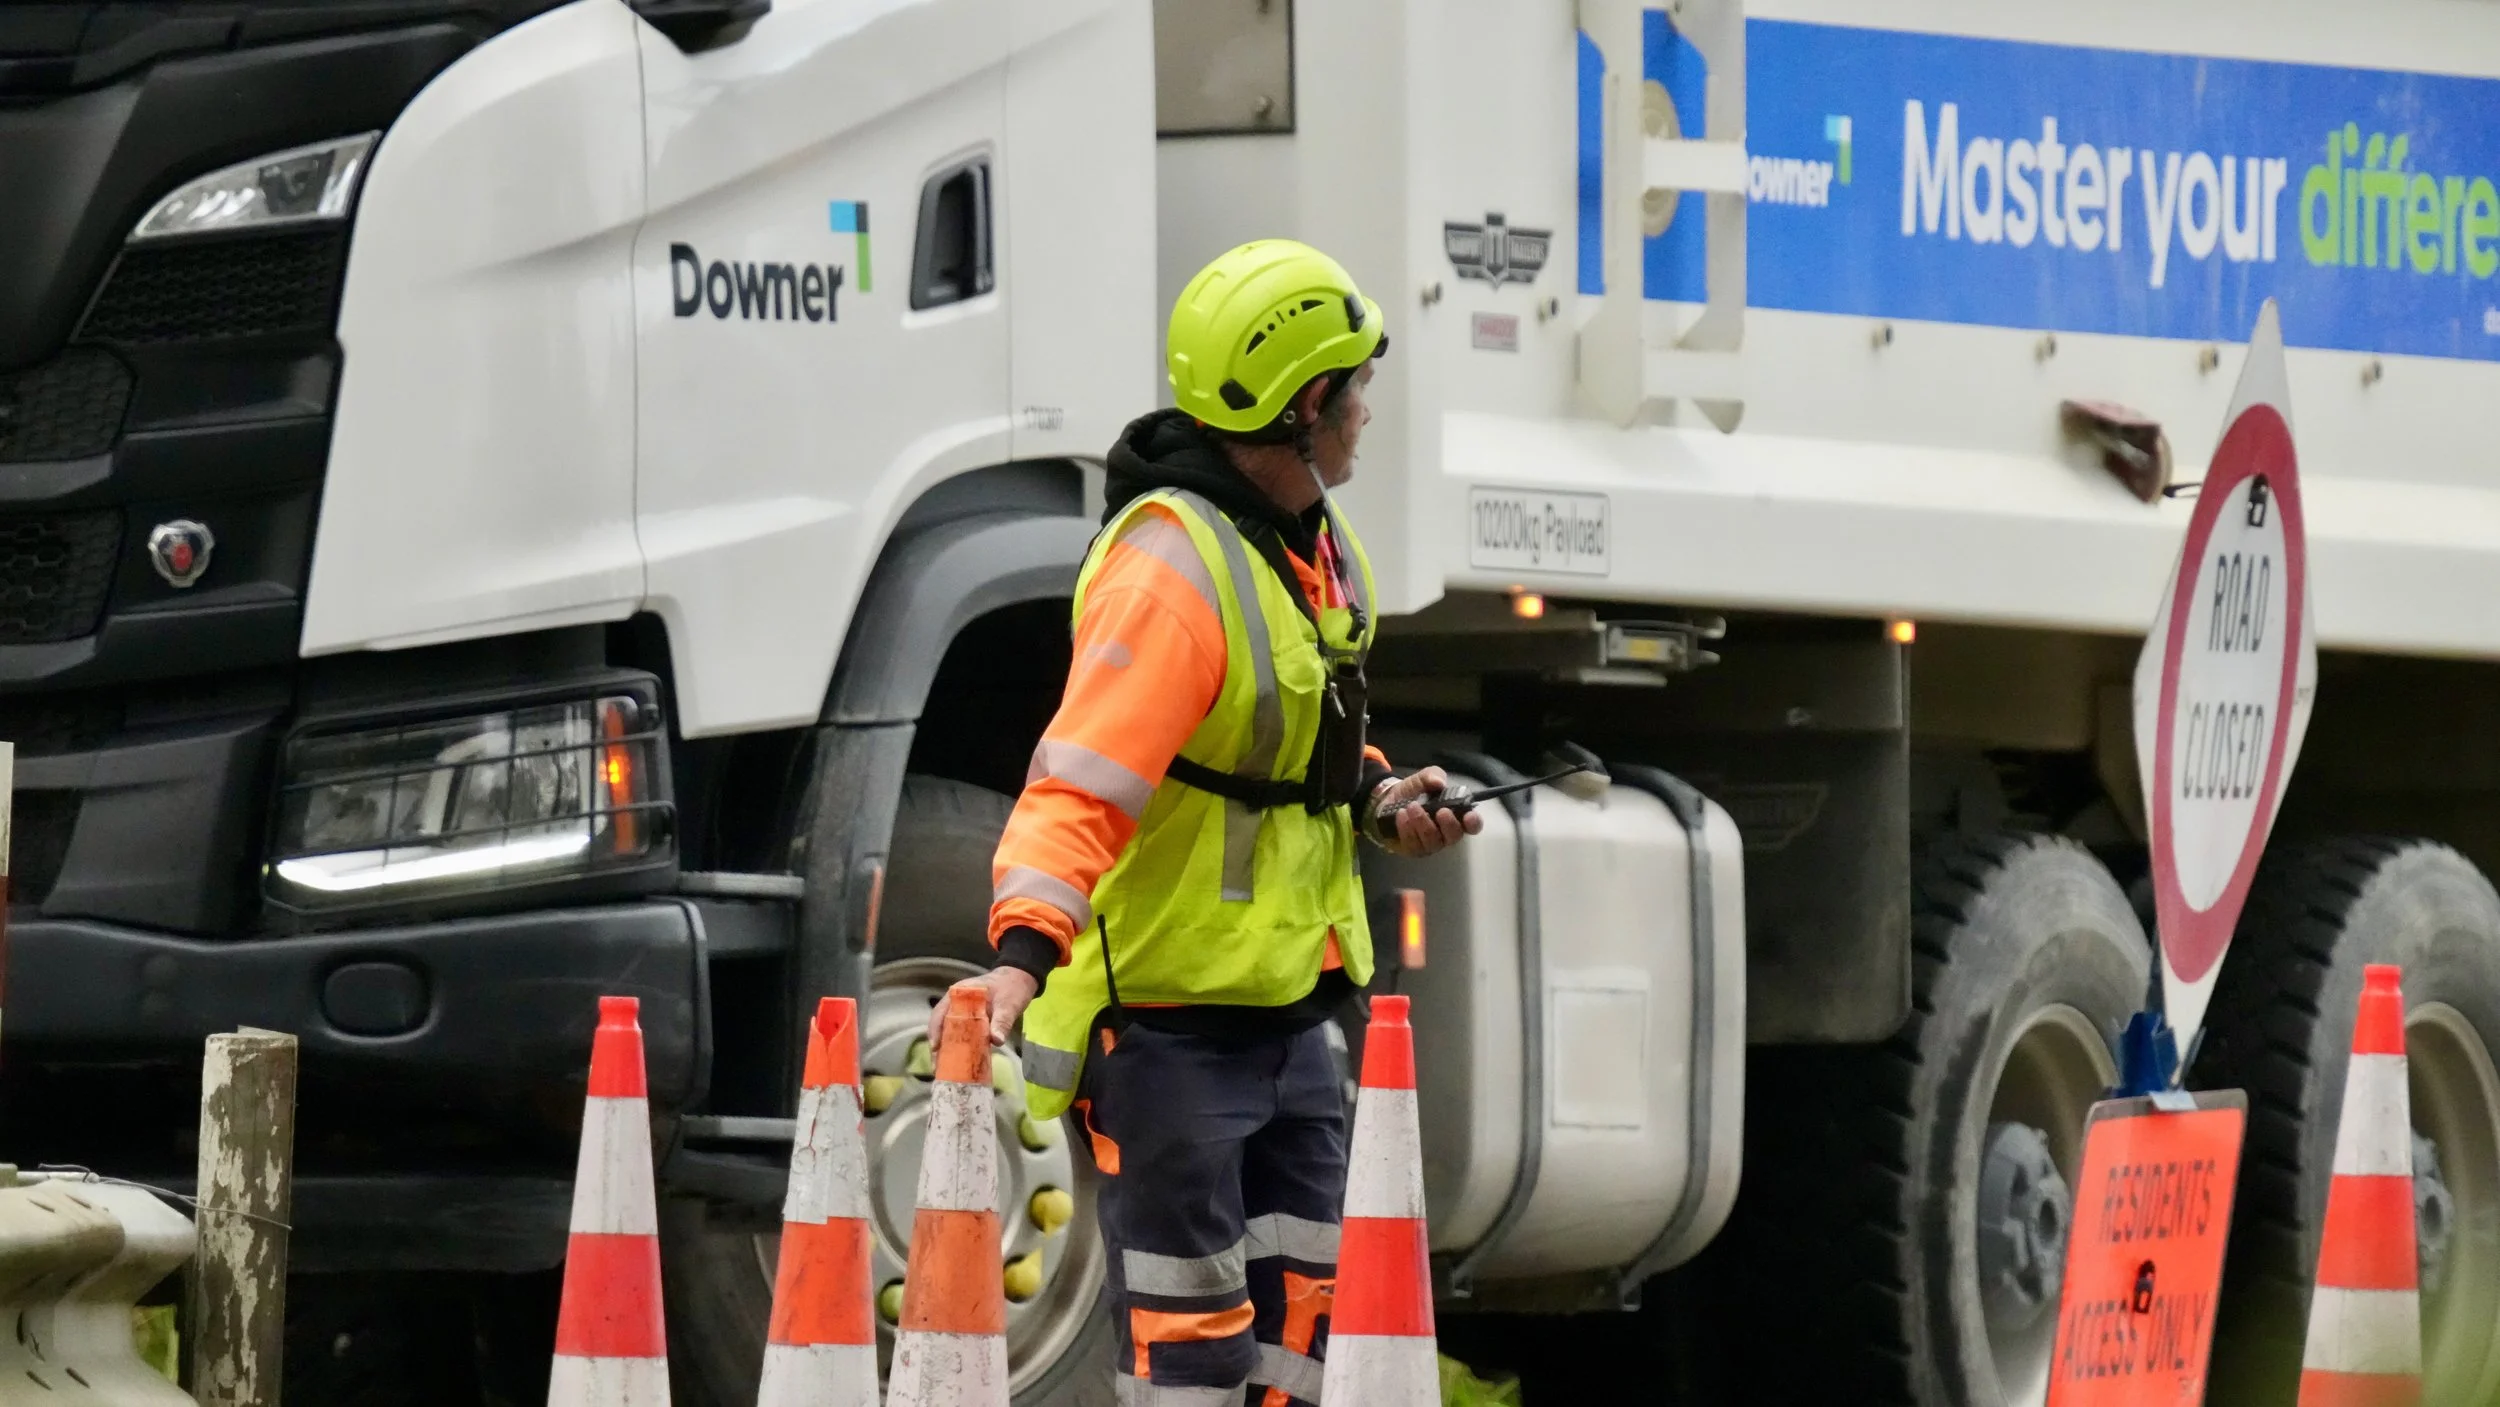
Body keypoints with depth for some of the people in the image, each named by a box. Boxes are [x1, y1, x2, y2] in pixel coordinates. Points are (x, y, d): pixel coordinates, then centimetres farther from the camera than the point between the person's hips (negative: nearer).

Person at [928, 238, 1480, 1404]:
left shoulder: (1318, 546, 8)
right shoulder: (1173, 573, -23)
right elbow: (1078, 788, -33)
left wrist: (1377, 800, 5)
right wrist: (1025, 949, -46)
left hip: (1287, 1014, 9)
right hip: (1163, 1025, -9)